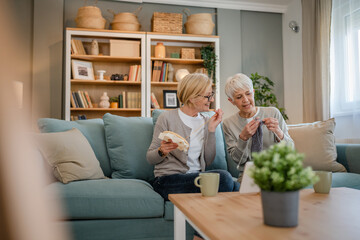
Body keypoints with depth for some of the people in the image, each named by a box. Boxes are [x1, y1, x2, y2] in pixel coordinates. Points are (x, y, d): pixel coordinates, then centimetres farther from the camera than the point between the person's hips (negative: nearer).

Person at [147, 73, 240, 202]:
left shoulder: (206, 121, 12)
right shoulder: (167, 118, -4)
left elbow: (208, 161, 4)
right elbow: (150, 158, 0)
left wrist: (212, 129, -3)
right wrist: (162, 151, -22)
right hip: (168, 180, -4)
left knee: (237, 186, -28)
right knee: (223, 177, -29)